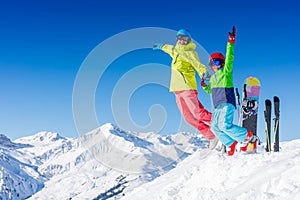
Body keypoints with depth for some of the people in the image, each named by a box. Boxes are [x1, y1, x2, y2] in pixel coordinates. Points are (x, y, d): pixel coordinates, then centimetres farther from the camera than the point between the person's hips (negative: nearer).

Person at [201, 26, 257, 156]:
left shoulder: (226, 72, 2)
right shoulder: (212, 78, 22)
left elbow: (229, 58, -13)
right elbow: (210, 91, 34)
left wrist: (231, 44, -22)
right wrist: (204, 86, 15)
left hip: (227, 104, -8)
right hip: (217, 107, 8)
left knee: (225, 125, -22)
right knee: (214, 127, -1)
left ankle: (248, 137, -8)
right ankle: (232, 144, 5)